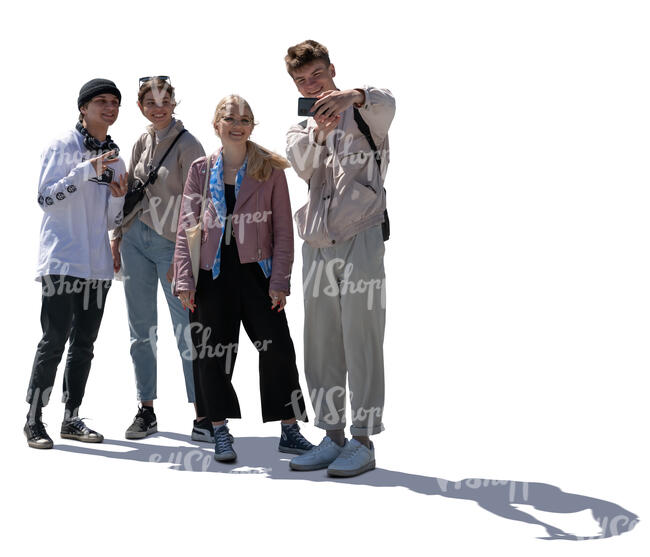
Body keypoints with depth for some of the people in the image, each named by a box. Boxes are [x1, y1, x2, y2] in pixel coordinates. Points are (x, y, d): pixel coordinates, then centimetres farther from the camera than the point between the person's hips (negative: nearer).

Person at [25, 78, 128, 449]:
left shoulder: (116, 160, 15)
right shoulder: (63, 147, -2)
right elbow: (46, 198, -11)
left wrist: (118, 197, -5)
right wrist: (87, 171, -18)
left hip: (98, 265, 6)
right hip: (62, 261, -6)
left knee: (84, 344, 8)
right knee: (55, 339, -9)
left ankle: (72, 418, 16)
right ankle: (34, 420, 1)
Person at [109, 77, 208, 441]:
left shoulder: (188, 145, -6)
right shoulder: (142, 143, 13)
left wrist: (180, 256, -14)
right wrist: (116, 239, 14)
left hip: (170, 243, -6)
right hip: (135, 240, 6)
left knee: (187, 331, -7)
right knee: (142, 330, 8)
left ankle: (204, 416, -3)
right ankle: (146, 411, 16)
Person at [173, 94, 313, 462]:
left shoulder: (271, 170, 1)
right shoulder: (201, 170, 6)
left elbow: (283, 230, -1)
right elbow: (187, 227, 5)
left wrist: (280, 281, -7)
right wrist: (184, 279, -2)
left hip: (257, 270, -1)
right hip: (213, 273, 1)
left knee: (278, 349, -3)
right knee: (213, 353, 3)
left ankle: (290, 431, 8)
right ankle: (221, 431, 17)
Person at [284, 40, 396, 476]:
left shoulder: (362, 114, 4)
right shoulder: (300, 130, 19)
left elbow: (385, 104, -22)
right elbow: (302, 164, -5)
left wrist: (354, 95, -44)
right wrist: (319, 132, -25)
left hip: (360, 239, -6)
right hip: (317, 245, 6)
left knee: (361, 343, -6)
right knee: (321, 347, 8)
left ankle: (363, 442, -1)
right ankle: (333, 436, 18)